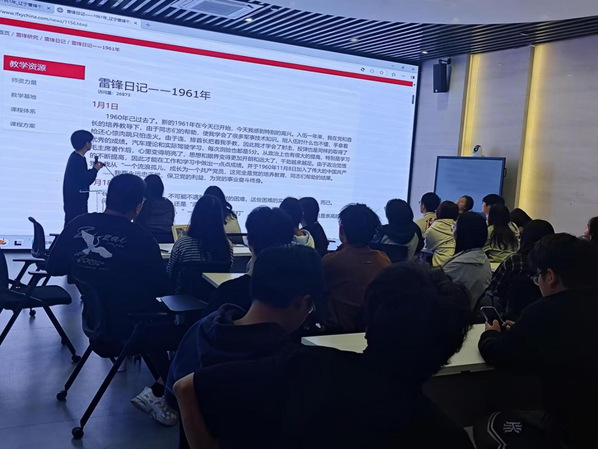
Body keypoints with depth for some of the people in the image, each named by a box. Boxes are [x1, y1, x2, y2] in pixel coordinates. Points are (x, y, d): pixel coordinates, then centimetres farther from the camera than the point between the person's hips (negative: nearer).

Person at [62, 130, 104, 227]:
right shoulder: (77, 159, -18)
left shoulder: (76, 157, 12)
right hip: (75, 200, -10)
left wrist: (94, 168, 7)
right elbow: (85, 180, -21)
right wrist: (95, 169, -7)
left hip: (77, 199, 10)